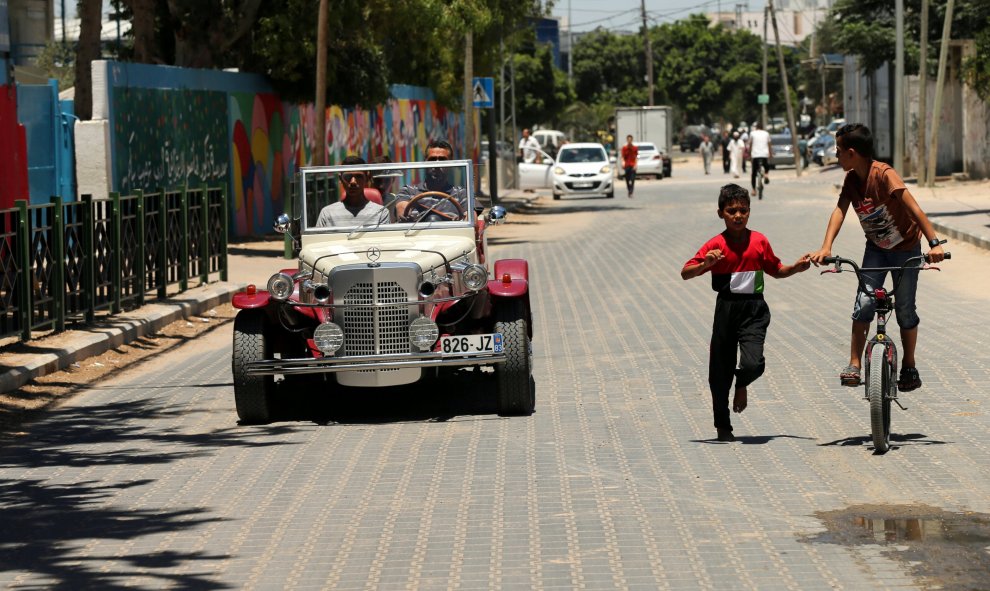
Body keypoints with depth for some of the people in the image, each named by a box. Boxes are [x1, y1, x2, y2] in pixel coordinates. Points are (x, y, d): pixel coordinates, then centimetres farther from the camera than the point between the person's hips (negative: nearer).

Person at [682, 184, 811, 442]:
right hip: (727, 307, 0)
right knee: (721, 369, 6)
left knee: (753, 363, -20)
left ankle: (742, 385, 17)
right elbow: (685, 273, -8)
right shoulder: (716, 245, -5)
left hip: (754, 308, 0)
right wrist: (706, 264, -25)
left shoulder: (759, 241, 3)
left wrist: (796, 267, 0)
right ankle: (723, 427, 23)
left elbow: (776, 270, 18)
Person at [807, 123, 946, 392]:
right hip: (876, 248, 5)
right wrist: (826, 247, -29)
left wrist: (934, 243, -43)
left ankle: (909, 368, 14)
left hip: (906, 247, -5)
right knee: (863, 304, -8)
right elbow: (840, 210, -14)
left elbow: (914, 208, -33)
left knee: (905, 309, -1)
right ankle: (854, 365, -3)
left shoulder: (884, 174, -26)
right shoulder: (851, 178, -7)